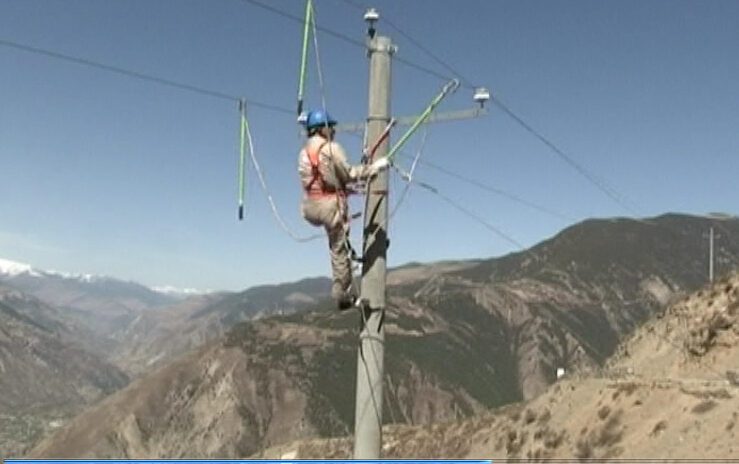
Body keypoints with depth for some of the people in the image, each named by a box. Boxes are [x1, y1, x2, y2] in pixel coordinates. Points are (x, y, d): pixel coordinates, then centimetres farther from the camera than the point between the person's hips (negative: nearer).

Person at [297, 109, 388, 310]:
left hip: (310, 207, 7)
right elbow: (348, 173, -12)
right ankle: (343, 295, 10)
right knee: (340, 251, 3)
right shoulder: (331, 148, -10)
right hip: (331, 204, -7)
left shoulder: (303, 152, 12)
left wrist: (349, 188, 22)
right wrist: (375, 166, -3)